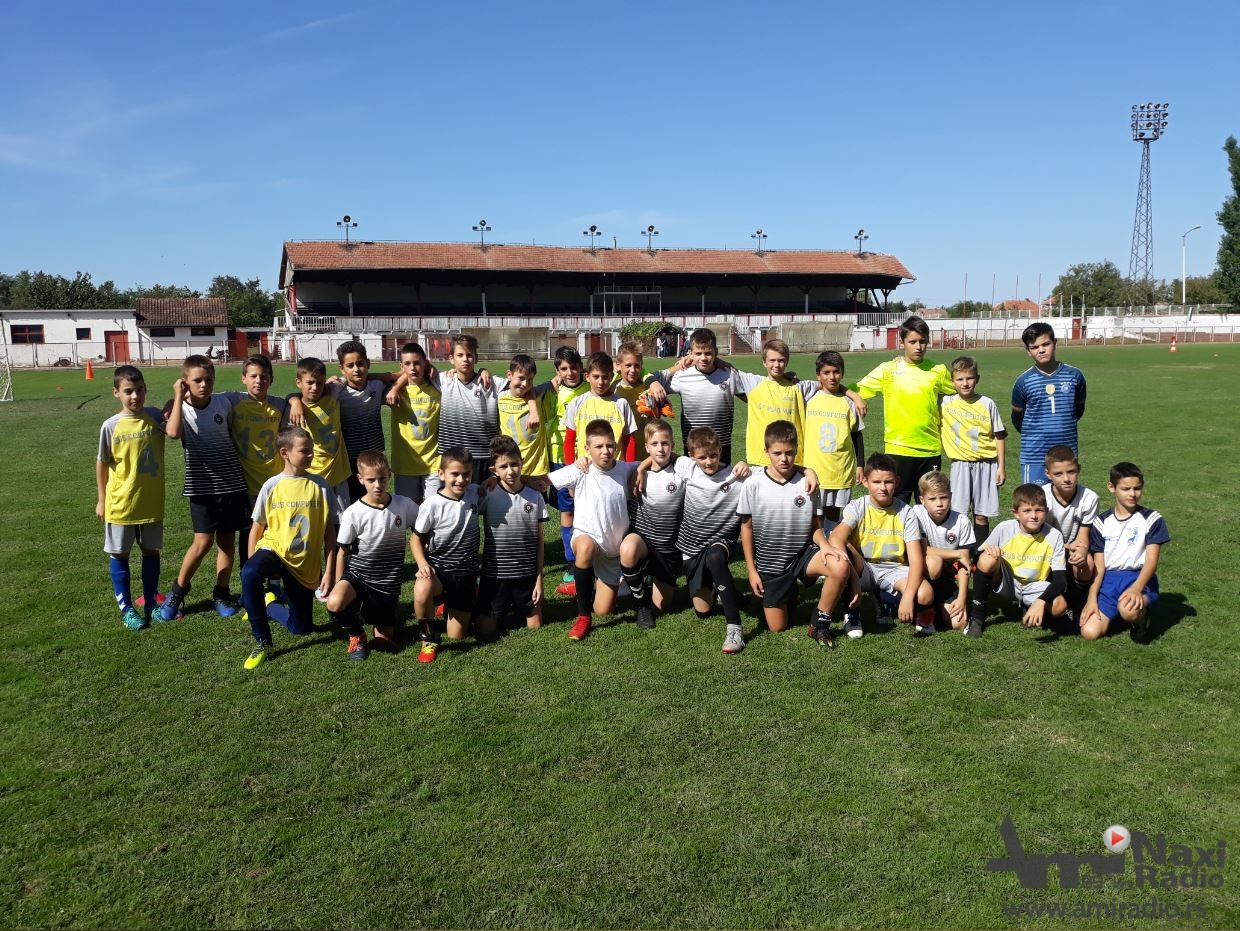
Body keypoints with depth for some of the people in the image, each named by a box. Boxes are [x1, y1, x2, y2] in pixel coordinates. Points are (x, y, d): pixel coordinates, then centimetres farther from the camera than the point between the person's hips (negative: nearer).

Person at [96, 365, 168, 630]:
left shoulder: (156, 416, -3)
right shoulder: (111, 426, -10)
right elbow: (102, 463, -1)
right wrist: (101, 499, 3)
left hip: (151, 501, 2)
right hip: (121, 503, -2)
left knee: (151, 551, 13)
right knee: (120, 555, 8)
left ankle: (151, 604, 27)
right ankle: (126, 608, 20)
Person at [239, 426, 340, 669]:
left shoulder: (319, 485, -4)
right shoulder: (271, 486, -4)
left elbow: (330, 532, -1)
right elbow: (256, 530, 3)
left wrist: (329, 572, -4)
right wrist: (253, 567, -4)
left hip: (306, 563, 1)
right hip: (274, 549, -1)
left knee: (301, 628, 6)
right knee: (249, 574, -37)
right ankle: (262, 642, -20)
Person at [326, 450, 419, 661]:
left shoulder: (404, 505, -8)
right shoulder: (353, 513, -13)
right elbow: (343, 552, -3)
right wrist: (338, 587, -2)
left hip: (388, 582, 2)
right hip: (357, 574, -2)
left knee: (385, 640, 6)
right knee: (334, 604, -34)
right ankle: (356, 634, 0)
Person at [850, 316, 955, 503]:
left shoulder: (938, 371, 4)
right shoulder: (888, 370, -1)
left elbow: (958, 392, 19)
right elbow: (857, 389, 2)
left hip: (931, 451, 2)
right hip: (898, 450, -2)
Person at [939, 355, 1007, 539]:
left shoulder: (987, 404, -1)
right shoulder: (945, 403, -1)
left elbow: (999, 437, 3)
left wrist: (1001, 467, 1)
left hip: (986, 463, 0)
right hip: (960, 464, 0)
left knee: (982, 514, 4)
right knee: (958, 513, -2)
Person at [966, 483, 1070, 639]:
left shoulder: (1054, 536, -15)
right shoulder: (1005, 529, -15)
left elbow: (1060, 579, -18)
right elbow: (977, 561, -8)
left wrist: (1041, 601, -36)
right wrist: (987, 550, -31)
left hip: (1035, 587, 0)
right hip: (1006, 583, 0)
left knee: (1059, 606, -31)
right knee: (987, 559, -31)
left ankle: (1029, 609, 7)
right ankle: (977, 616, -12)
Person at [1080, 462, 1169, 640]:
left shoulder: (1152, 519, 0)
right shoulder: (1102, 522, 8)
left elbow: (1151, 561, -9)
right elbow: (1098, 565, 6)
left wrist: (1136, 588, -28)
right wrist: (1092, 598, -7)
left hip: (1139, 579, -3)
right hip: (1109, 581, 3)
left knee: (1128, 608, -39)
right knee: (1089, 632, -17)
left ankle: (1141, 615, 0)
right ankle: (1118, 614, 14)